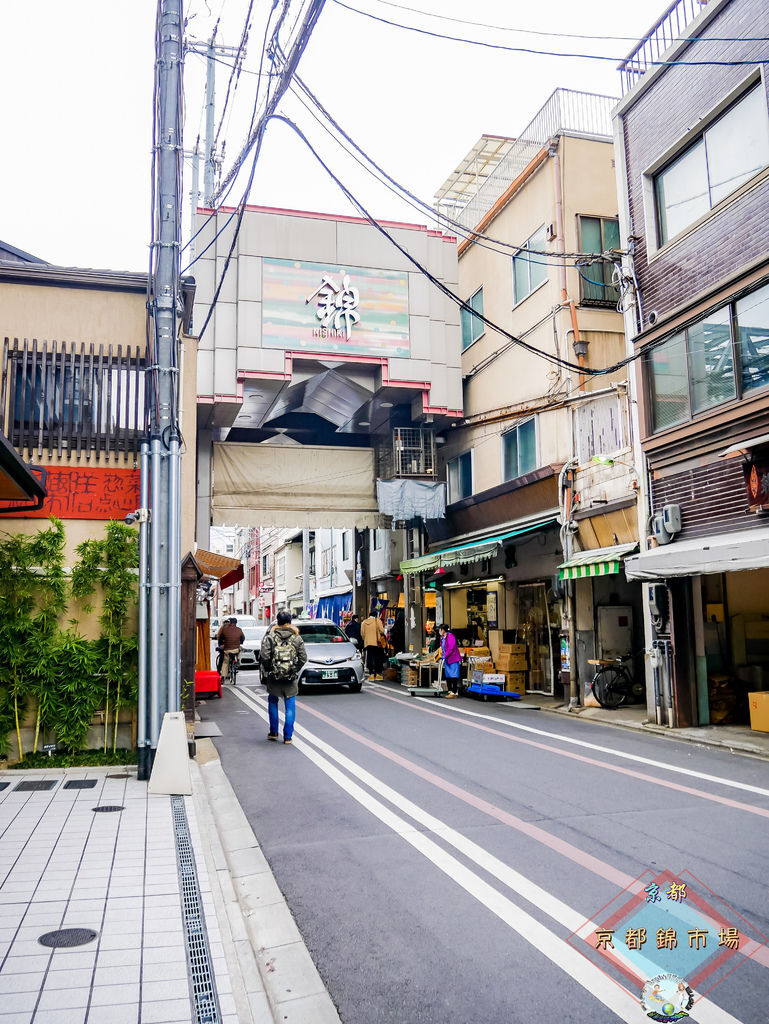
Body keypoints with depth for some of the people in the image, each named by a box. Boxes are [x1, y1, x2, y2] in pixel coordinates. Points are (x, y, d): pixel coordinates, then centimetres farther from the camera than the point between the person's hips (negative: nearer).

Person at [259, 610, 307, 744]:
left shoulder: (270, 637, -4)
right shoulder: (297, 638, 1)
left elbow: (264, 656, -12)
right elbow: (303, 658, -1)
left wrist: (268, 669, 3)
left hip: (274, 677, 0)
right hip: (291, 678, 0)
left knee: (273, 702, 20)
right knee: (290, 706, 7)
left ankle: (273, 732, 24)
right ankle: (288, 736, 6)